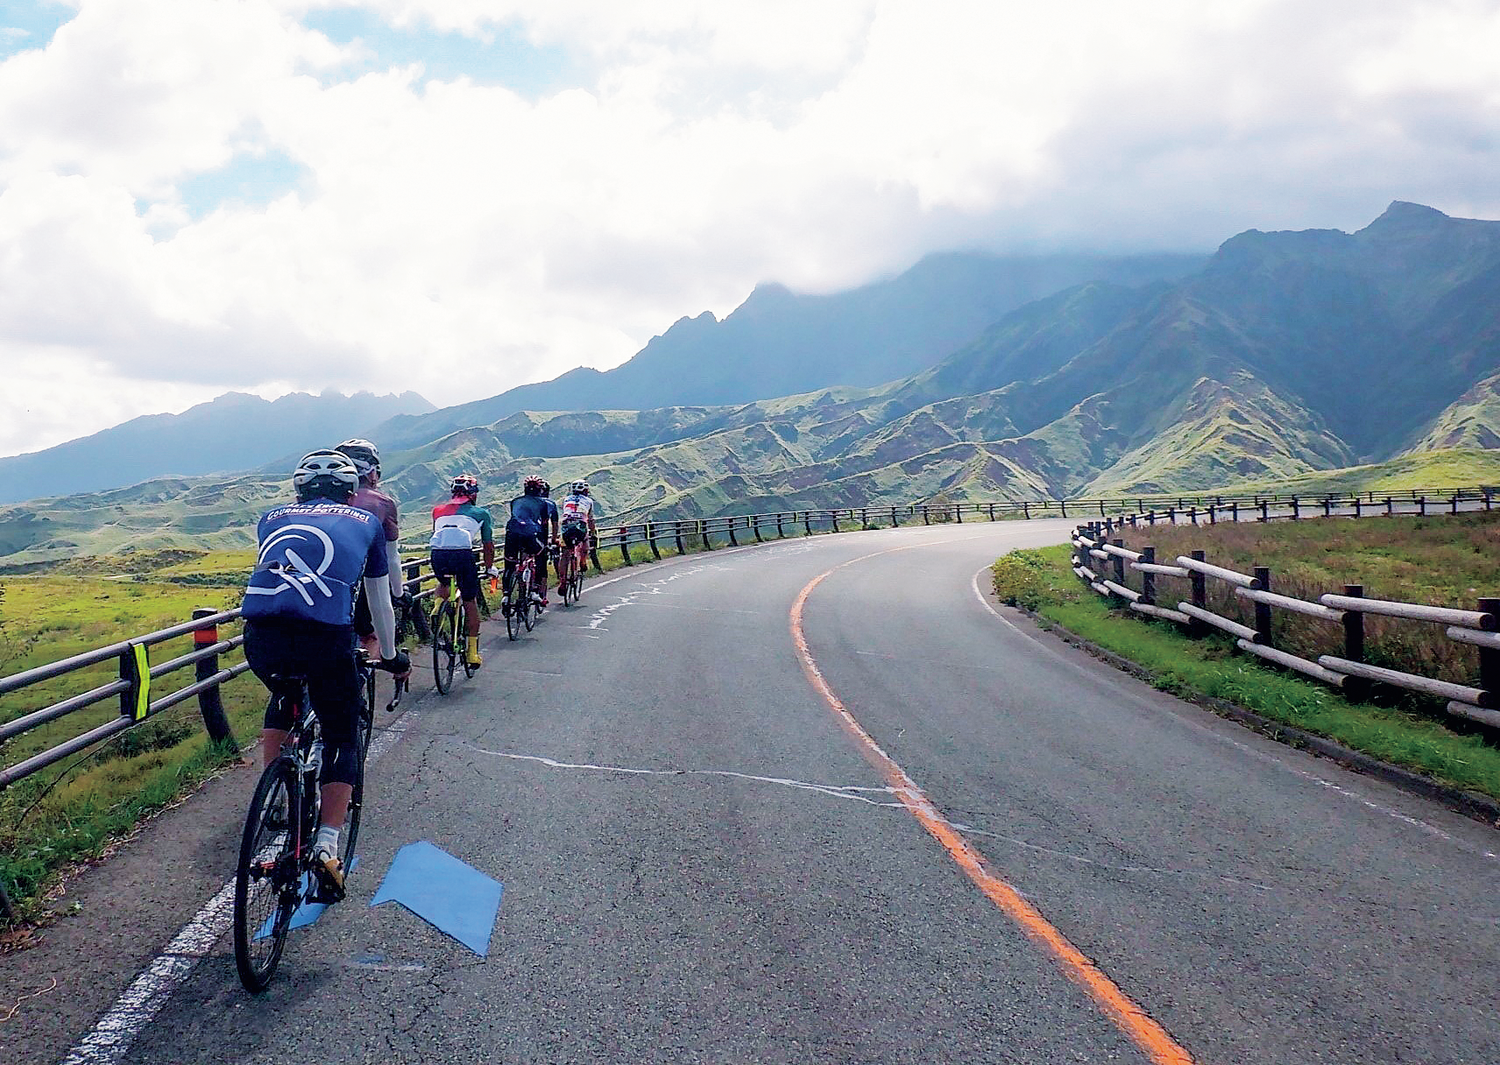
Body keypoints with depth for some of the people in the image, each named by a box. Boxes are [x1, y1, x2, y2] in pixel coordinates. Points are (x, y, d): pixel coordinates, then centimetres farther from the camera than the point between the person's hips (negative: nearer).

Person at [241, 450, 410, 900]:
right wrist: (391, 657, 48)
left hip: (259, 635, 3)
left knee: (284, 698, 36)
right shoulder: (365, 522, 25)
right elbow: (380, 602, 33)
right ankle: (327, 846, 3)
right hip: (326, 638, -3)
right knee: (342, 739, 17)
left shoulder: (273, 518, 29)